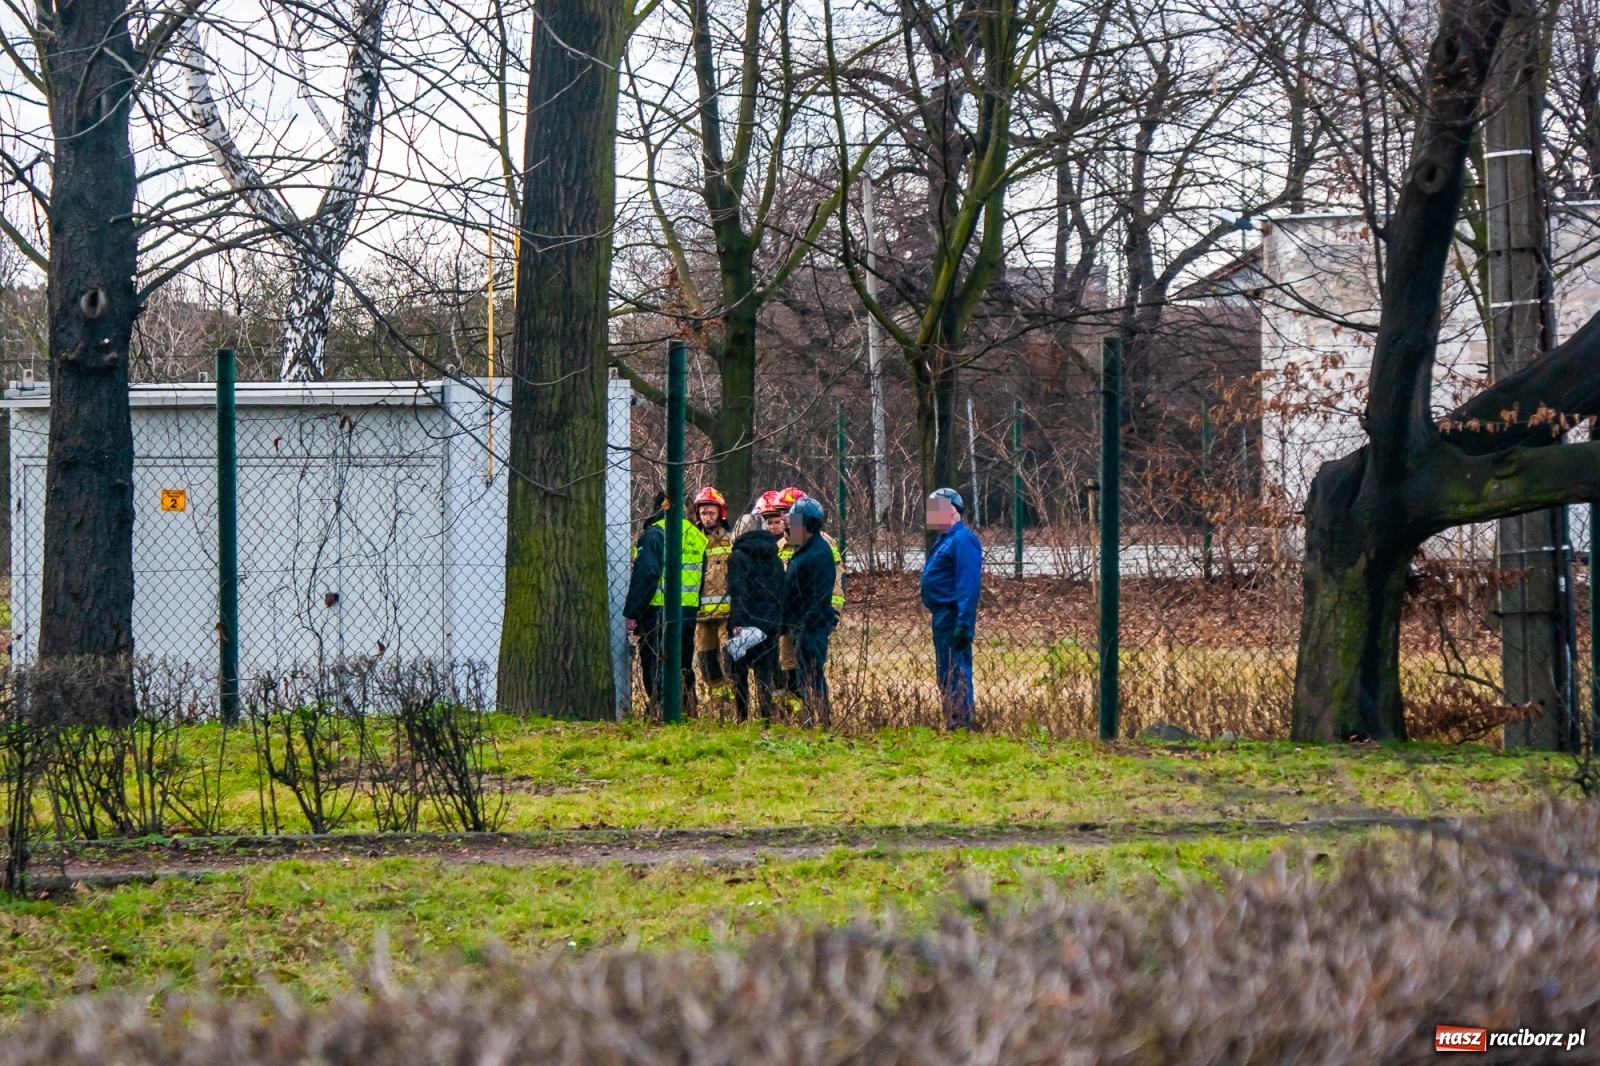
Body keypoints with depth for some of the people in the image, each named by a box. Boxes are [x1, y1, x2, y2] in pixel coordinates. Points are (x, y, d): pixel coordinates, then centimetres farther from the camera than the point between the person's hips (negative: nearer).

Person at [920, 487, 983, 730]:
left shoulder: (962, 540, -15)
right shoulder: (944, 539, 17)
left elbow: (969, 584, -22)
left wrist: (964, 623, -27)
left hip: (953, 616, -11)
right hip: (942, 616, 11)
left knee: (956, 674, -10)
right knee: (946, 673, 14)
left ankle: (961, 726, -9)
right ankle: (951, 725, 20)